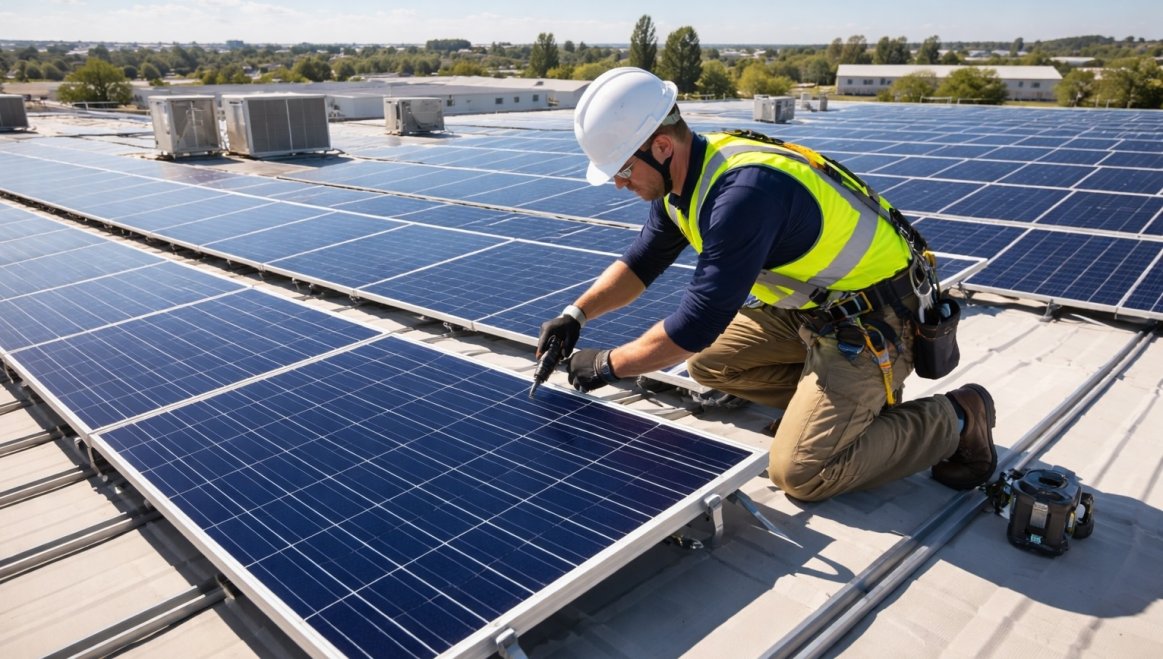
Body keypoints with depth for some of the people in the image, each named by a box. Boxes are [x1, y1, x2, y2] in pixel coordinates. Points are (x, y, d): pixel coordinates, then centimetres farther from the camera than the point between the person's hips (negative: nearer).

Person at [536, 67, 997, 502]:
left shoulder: (745, 192, -32)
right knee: (708, 362, 9)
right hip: (813, 303, 9)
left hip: (871, 324, -9)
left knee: (799, 474, -13)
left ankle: (954, 420, 5)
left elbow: (700, 320, -29)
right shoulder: (683, 177, -2)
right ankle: (852, 401, 12)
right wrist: (577, 314, -1)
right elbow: (642, 261, 11)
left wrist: (607, 365, -18)